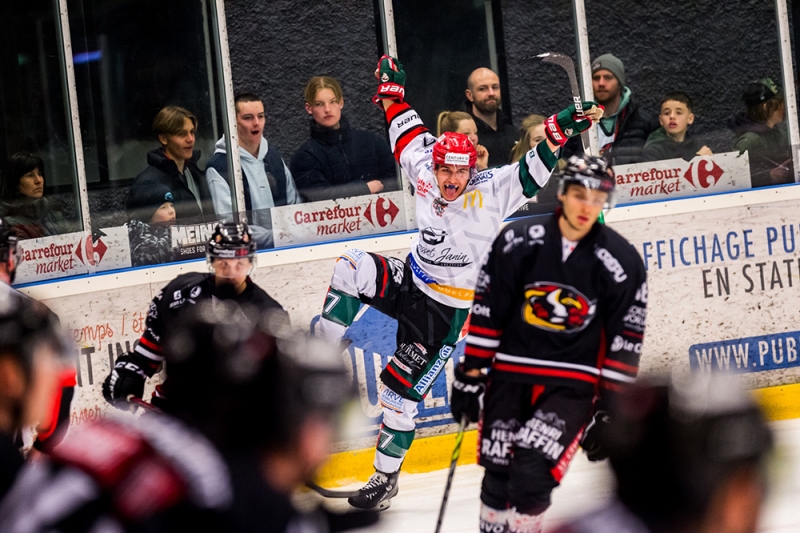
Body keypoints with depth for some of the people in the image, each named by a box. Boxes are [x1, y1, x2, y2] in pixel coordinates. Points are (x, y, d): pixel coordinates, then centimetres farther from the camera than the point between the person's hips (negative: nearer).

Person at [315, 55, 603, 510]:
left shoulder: (492, 191, -18)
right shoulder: (424, 173, -6)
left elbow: (535, 170, -25)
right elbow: (411, 133, 12)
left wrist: (564, 126, -39)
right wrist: (392, 91, 18)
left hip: (445, 310, -5)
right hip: (411, 280, 5)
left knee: (401, 389, -6)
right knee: (352, 268, -22)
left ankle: (386, 476, 9)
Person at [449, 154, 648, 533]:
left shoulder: (622, 262, -8)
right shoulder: (518, 241, -7)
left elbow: (625, 342, -3)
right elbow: (486, 313, 1)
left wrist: (610, 412, -4)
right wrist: (470, 375, 0)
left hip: (573, 384, -2)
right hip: (511, 373, 2)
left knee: (531, 474, -19)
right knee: (498, 480, 4)